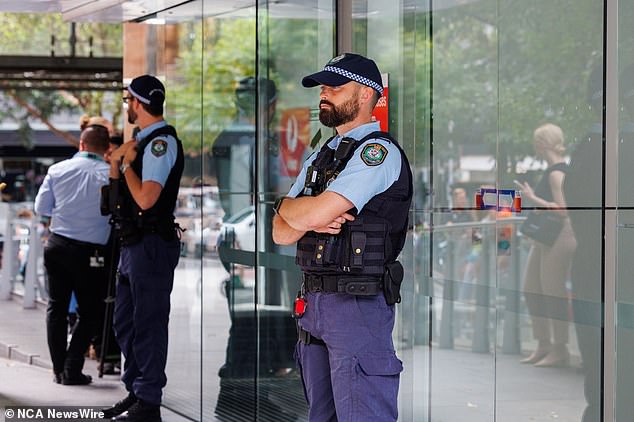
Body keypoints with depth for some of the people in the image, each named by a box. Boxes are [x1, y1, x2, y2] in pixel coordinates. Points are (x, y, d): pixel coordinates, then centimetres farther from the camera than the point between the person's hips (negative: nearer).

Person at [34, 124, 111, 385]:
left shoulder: (58, 170, -1)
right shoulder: (110, 174, -11)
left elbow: (41, 207, 6)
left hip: (57, 245, 3)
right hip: (91, 252, -3)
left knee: (56, 307, 15)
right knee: (89, 312, 9)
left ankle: (59, 369, 12)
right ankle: (72, 369, 1)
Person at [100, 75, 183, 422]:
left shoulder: (161, 142, -15)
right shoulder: (143, 141, 15)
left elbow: (146, 198, -23)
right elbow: (115, 186, 20)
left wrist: (126, 163, -10)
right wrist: (118, 161, 3)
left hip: (152, 245, -10)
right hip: (134, 245, 10)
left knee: (148, 324, -5)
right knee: (125, 322, 17)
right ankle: (135, 393, 26)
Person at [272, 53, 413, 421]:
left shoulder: (378, 152, -10)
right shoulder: (320, 158, 19)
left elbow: (313, 213, -20)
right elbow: (281, 233, 13)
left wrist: (286, 205, 3)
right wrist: (312, 221, -9)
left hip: (358, 305, -9)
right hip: (314, 304, 9)